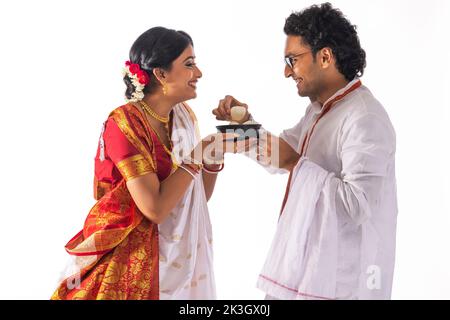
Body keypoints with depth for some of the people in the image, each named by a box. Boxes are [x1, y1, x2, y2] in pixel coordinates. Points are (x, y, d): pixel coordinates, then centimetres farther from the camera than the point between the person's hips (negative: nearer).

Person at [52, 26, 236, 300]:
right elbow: (155, 208, -24)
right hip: (133, 259, -7)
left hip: (180, 255, 7)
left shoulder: (184, 116, 2)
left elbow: (199, 197, 8)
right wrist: (197, 156, -17)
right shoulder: (125, 123, -19)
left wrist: (214, 159, -9)